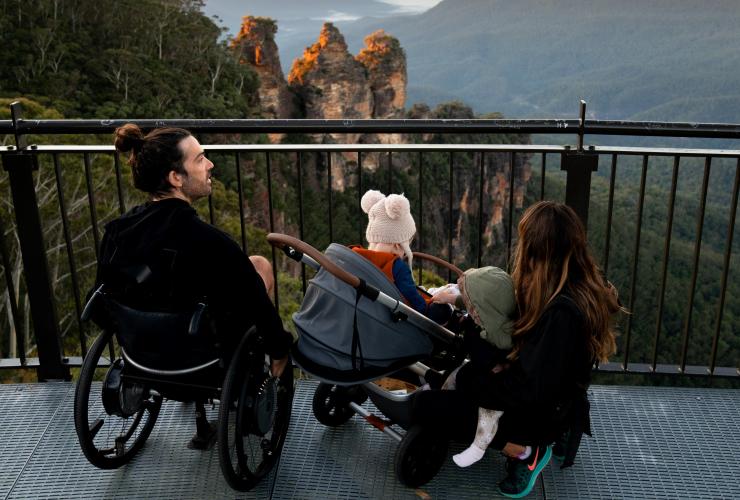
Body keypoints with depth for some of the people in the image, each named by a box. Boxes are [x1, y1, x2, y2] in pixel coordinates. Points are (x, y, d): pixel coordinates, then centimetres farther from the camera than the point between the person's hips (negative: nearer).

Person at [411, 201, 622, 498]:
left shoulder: (561, 311, -32)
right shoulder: (580, 288, -4)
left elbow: (532, 391, -30)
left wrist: (470, 382, -17)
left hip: (542, 414, -9)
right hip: (550, 402, 9)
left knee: (425, 405, -11)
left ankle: (525, 452, -3)